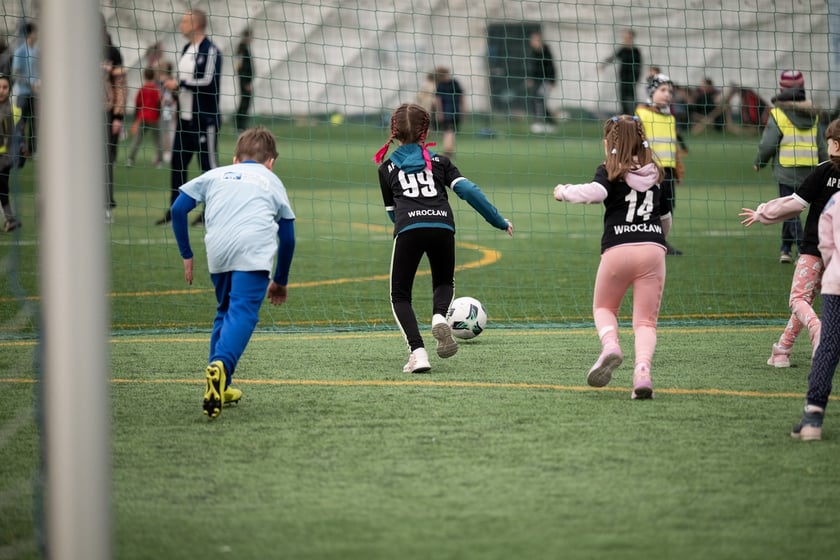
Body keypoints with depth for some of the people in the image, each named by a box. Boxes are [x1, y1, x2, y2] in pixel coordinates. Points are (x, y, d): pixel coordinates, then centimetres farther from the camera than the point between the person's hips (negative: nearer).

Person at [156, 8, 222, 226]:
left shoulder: (210, 50, -13)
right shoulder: (186, 50, 15)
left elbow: (208, 82, -20)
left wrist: (179, 83, -14)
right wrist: (172, 84, 4)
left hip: (205, 119, -9)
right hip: (185, 117, 9)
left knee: (209, 164, -2)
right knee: (177, 163, 10)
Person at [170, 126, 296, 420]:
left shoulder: (215, 175, 29)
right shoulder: (273, 181, 28)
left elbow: (178, 209, 18)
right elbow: (288, 238, 28)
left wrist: (186, 254, 25)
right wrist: (281, 280, 40)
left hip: (217, 248, 2)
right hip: (254, 248, -2)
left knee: (225, 310, 21)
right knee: (243, 312, -13)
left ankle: (219, 387, 18)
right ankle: (220, 367, -39)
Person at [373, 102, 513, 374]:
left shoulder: (387, 167, 23)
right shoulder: (439, 161, 22)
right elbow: (468, 190, 9)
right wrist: (500, 221, 13)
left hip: (408, 229, -1)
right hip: (442, 227, 1)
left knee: (400, 295, 10)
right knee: (444, 283, 26)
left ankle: (417, 351, -12)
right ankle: (439, 316, -8)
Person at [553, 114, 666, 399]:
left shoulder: (610, 171, 2)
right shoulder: (654, 173, 16)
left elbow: (595, 193, -18)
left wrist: (564, 191, -3)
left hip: (618, 249, -2)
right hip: (654, 248, 2)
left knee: (603, 307, 21)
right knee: (646, 321, 4)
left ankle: (610, 345, -8)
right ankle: (642, 370, -20)